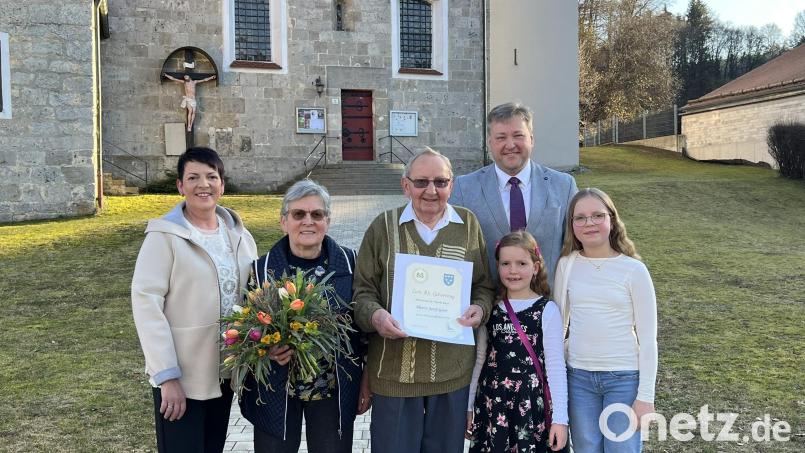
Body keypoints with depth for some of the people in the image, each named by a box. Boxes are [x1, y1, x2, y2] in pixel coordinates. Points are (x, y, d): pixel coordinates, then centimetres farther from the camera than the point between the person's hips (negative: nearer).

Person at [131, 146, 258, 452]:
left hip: (225, 372, 6)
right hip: (180, 377, -5)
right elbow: (146, 303, -16)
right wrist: (167, 375, -20)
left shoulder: (238, 234, 5)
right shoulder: (164, 236, -12)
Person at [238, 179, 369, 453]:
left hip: (335, 389, 1)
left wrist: (367, 381, 3)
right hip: (276, 391, 0)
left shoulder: (349, 263, -4)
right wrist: (266, 349, -21)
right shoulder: (263, 269, -5)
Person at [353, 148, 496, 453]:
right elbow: (363, 290, 1)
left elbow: (484, 285, 10)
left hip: (453, 369, 2)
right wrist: (375, 315, -18)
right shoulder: (383, 226, 1)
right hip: (394, 369, -1)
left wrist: (480, 308, -10)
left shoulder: (468, 224, 5)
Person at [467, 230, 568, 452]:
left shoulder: (547, 310, -4)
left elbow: (555, 366, -4)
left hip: (529, 407, -3)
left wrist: (560, 418, -6)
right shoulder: (490, 310, 5)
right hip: (490, 405, 3)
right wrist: (468, 408, 13)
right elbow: (479, 361, 11)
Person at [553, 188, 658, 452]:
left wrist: (645, 396, -7)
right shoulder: (567, 265, -1)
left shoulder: (633, 269, -8)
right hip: (578, 376, 3)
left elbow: (648, 338, -6)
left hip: (624, 377, -2)